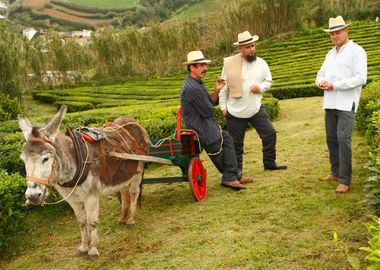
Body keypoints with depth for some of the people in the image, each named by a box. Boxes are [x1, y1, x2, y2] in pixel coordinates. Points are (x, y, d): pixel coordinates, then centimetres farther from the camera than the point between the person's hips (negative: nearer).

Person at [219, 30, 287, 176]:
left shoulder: (261, 63, 0)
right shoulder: (229, 63, -9)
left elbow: (268, 81, 12)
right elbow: (224, 87, -2)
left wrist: (260, 87, -10)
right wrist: (223, 106, -2)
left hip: (256, 108, 3)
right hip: (235, 111, -2)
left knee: (270, 133, 0)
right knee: (236, 143, 7)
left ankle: (269, 163, 20)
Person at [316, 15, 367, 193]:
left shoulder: (356, 51, -3)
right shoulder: (331, 53, 19)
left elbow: (360, 78, -13)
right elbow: (321, 73, 21)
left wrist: (334, 85, -16)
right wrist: (320, 82, -4)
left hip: (347, 104, -7)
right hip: (330, 103, 7)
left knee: (343, 139, -13)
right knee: (331, 139, 10)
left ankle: (344, 180, -8)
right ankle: (335, 172, 24)